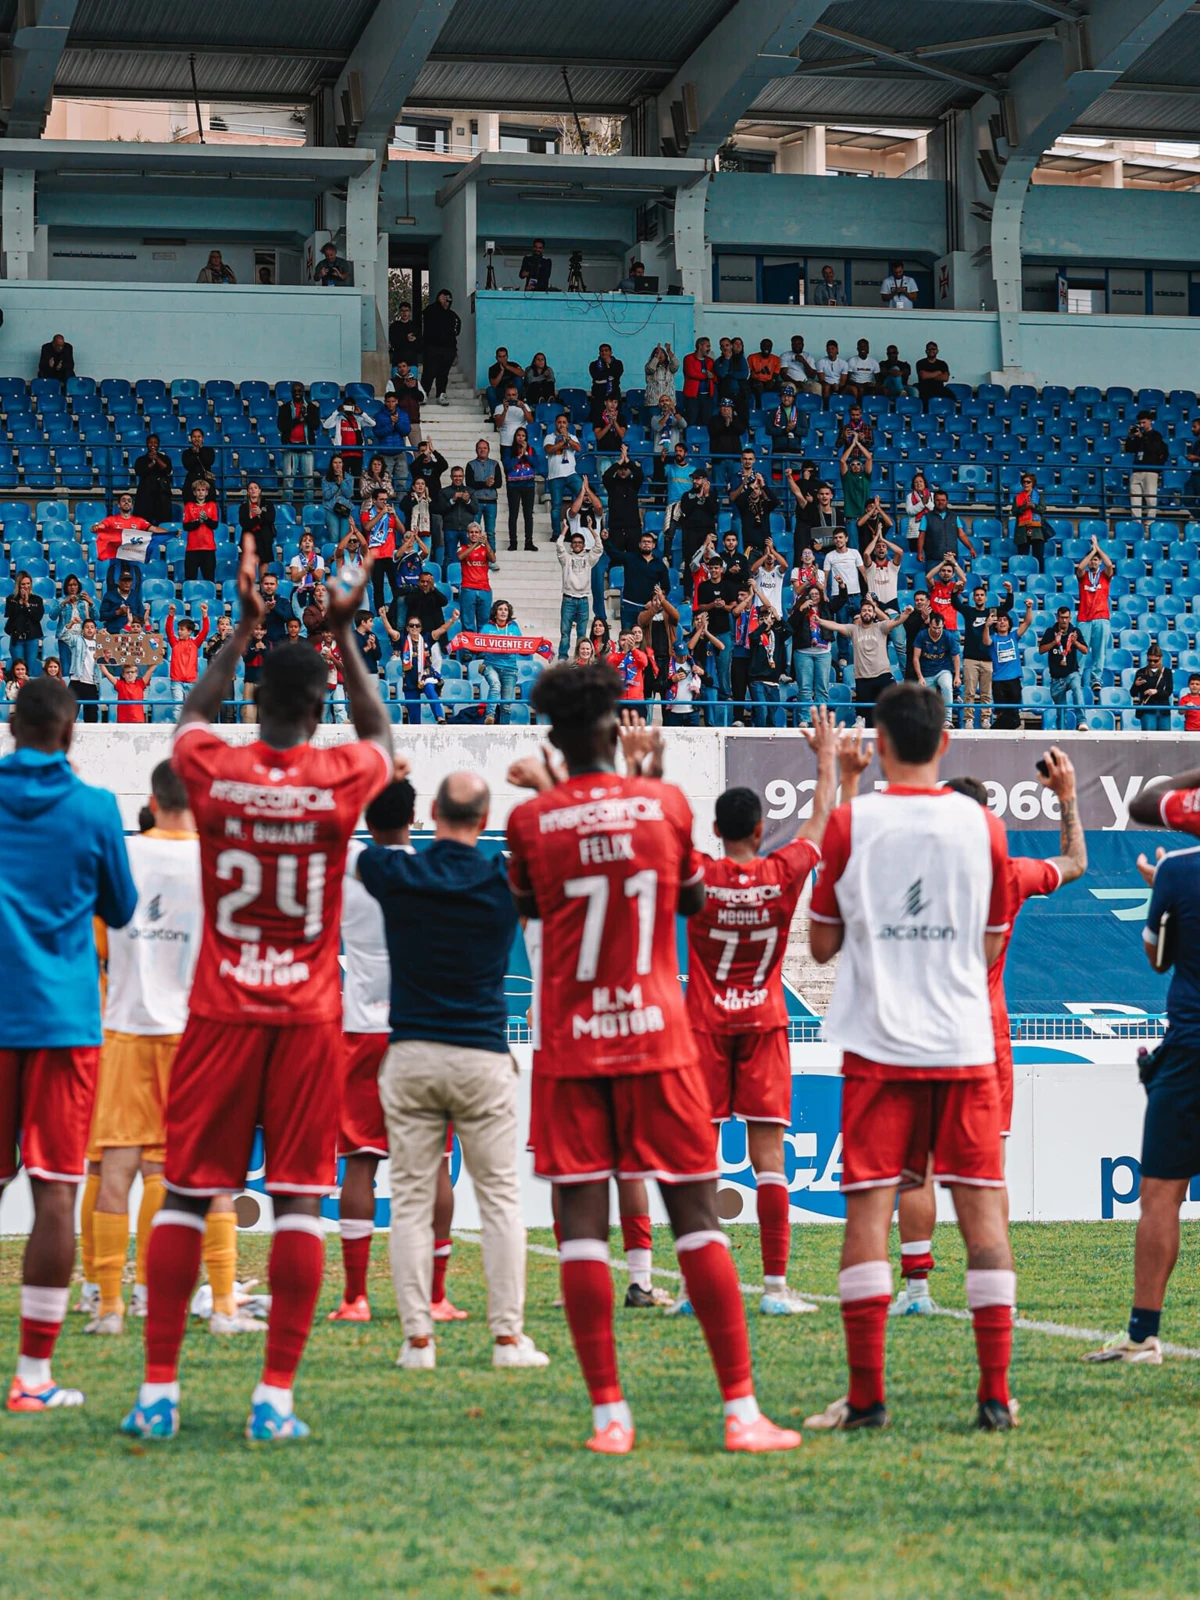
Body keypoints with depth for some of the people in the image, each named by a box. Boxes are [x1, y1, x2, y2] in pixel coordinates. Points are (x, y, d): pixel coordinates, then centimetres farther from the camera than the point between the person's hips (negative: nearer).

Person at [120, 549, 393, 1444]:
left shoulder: (213, 771, -4)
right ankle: (276, 1397, -4)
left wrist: (245, 630, 27)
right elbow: (381, 736, 20)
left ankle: (159, 1393, 2)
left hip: (221, 1012, 1)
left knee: (185, 1195, 4)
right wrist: (344, 636, 25)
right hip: (310, 1015, -1)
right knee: (299, 1201, 1)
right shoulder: (342, 779, -5)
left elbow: (192, 719, 22)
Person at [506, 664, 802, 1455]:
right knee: (696, 1216, 3)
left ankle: (610, 1414, -4)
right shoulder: (665, 803, -1)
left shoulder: (531, 820, -3)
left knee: (582, 1220, 1)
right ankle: (742, 1411, 1)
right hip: (658, 1036, 1)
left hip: (570, 1043, -1)